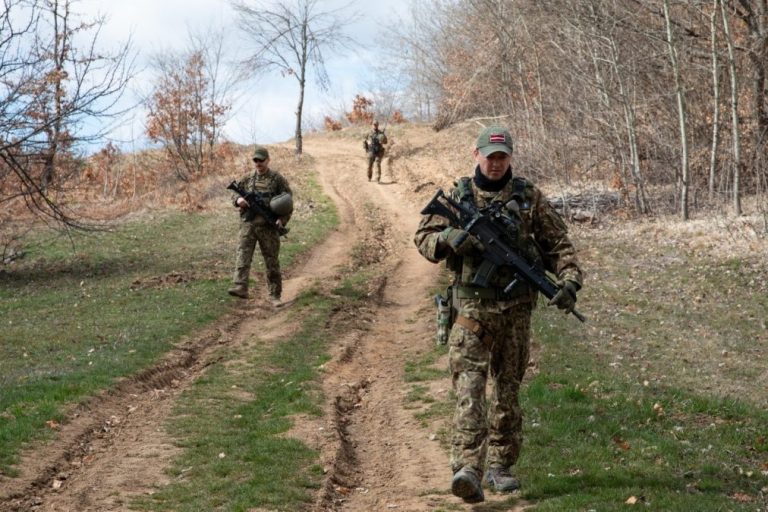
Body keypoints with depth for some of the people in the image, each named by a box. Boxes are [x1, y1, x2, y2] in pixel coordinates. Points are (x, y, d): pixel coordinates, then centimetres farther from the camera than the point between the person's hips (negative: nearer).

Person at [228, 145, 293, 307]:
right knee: (243, 255, -15)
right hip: (248, 223, 2)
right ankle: (240, 288, -26)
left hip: (268, 226, -2)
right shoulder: (247, 178, 11)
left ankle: (274, 295, 12)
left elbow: (288, 201, -1)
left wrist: (282, 219, -15)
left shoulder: (277, 179, 1)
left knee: (272, 261, 4)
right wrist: (239, 200, -4)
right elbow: (236, 193, 21)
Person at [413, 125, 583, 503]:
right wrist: (452, 238, -15)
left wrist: (569, 281, -9)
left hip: (516, 309, 2)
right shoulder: (457, 195, 5)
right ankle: (466, 469, -21)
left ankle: (499, 466, 22)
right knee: (469, 386, -12)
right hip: (471, 306, -1)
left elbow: (557, 243, 6)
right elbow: (423, 238, 6)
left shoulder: (528, 197, 5)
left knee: (508, 389, 10)